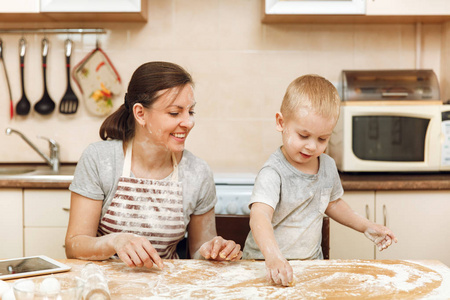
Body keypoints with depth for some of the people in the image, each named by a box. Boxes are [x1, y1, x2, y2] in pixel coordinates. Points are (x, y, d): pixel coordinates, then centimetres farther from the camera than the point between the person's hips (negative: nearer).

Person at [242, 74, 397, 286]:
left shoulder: (328, 166, 4)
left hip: (311, 261, 5)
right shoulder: (273, 173, -19)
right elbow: (260, 217, -35)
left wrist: (366, 226, 19)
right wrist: (274, 257, -50)